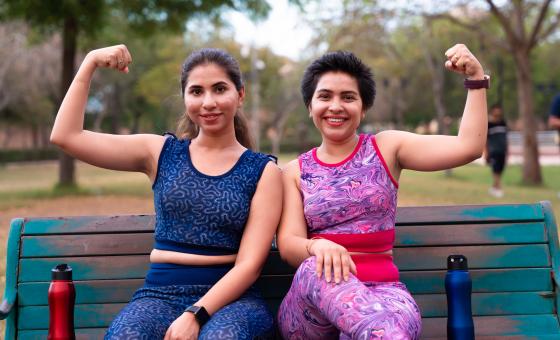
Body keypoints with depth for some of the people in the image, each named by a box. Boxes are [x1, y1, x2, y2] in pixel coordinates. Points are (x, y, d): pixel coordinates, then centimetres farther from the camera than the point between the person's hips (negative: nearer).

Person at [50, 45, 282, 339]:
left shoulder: (264, 171, 6)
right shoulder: (161, 153, 12)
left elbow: (249, 264, -3)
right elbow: (65, 136, 5)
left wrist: (196, 315, -16)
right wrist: (91, 62, 5)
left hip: (231, 297, -1)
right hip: (160, 295, 1)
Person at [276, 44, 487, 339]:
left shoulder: (387, 148, 10)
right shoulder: (295, 172, 11)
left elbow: (469, 147, 1)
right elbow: (289, 245, -2)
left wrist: (476, 78, -4)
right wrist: (317, 247, -25)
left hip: (381, 289, -1)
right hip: (316, 296, 2)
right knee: (319, 269, -38)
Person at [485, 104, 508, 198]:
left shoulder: (503, 123, 13)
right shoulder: (488, 124, -4)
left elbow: (505, 138, 19)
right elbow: (484, 139, -3)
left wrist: (507, 151, 17)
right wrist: (486, 152, -7)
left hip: (502, 151, 6)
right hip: (493, 151, -6)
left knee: (500, 170, 7)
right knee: (496, 170, -15)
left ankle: (493, 188, 20)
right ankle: (499, 188, -15)